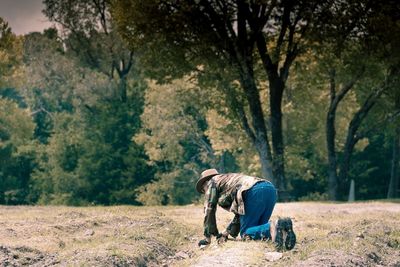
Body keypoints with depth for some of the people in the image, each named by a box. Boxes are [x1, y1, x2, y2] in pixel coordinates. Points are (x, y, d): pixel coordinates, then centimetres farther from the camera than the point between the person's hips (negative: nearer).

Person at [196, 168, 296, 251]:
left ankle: (272, 227, -32)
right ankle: (282, 226, -14)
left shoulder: (213, 182, 21)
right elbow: (240, 214, 37)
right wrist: (226, 233, 34)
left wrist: (208, 237, 22)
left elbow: (209, 210, 17)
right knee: (256, 228, 13)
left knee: (245, 233, -3)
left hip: (255, 191, -8)